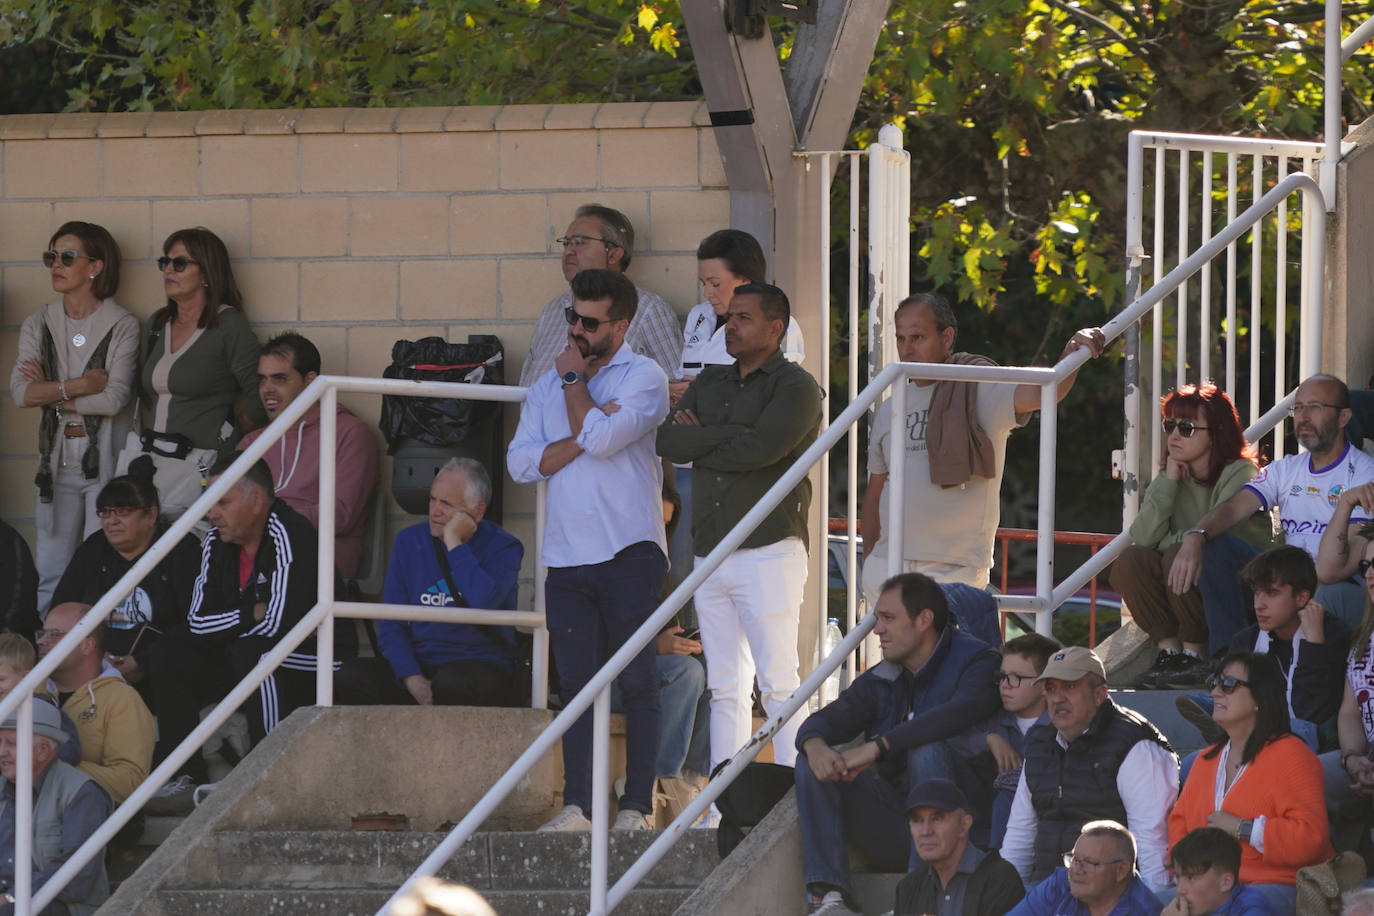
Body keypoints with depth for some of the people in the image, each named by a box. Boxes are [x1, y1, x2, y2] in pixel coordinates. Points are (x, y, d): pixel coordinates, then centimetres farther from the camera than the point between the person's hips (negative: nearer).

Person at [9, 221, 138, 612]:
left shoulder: (122, 326, -3)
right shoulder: (38, 325, 9)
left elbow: (114, 399, -15)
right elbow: (20, 392, -4)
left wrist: (50, 394, -6)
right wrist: (80, 386, -14)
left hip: (105, 458, -4)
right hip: (57, 459, 4)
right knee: (49, 572, 4)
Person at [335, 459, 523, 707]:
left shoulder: (502, 546, -1)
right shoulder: (410, 541, 11)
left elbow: (482, 603, -22)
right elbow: (391, 624, 7)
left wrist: (454, 543, -13)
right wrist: (411, 679, -11)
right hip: (419, 664, 4)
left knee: (452, 682, -39)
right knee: (352, 675, -24)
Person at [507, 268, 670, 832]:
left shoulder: (643, 377, -1)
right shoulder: (547, 386, 16)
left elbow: (602, 438, -17)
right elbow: (522, 463, 5)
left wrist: (574, 380, -2)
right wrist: (582, 437, -10)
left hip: (629, 552, -5)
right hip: (567, 557, 5)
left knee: (636, 682, -3)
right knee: (576, 684, 3)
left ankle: (636, 805, -1)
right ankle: (577, 806, 4)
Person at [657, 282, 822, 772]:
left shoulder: (795, 387, -2)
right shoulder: (710, 382, 19)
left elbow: (760, 448, -17)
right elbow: (668, 440, 5)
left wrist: (702, 439, -2)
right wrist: (730, 436, -9)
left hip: (769, 551, -7)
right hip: (710, 552, 7)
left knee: (779, 685, -10)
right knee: (724, 689, 6)